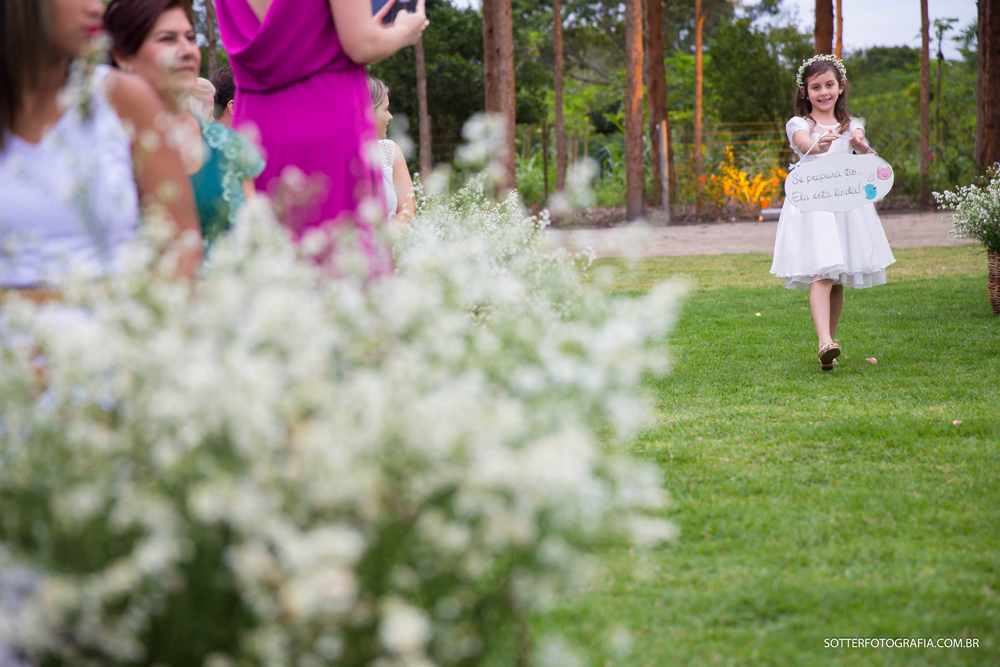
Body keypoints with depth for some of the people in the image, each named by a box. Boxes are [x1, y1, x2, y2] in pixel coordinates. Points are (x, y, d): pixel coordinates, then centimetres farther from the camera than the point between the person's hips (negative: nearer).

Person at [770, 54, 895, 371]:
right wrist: (819, 146, -45)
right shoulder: (799, 124, 3)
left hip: (846, 203, 4)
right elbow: (804, 144, -21)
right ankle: (825, 344, -31)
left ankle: (830, 341, 21)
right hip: (810, 205, -4)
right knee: (821, 275, -18)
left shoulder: (851, 126, 12)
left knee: (838, 280, 8)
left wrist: (862, 147, -36)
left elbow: (862, 147, -11)